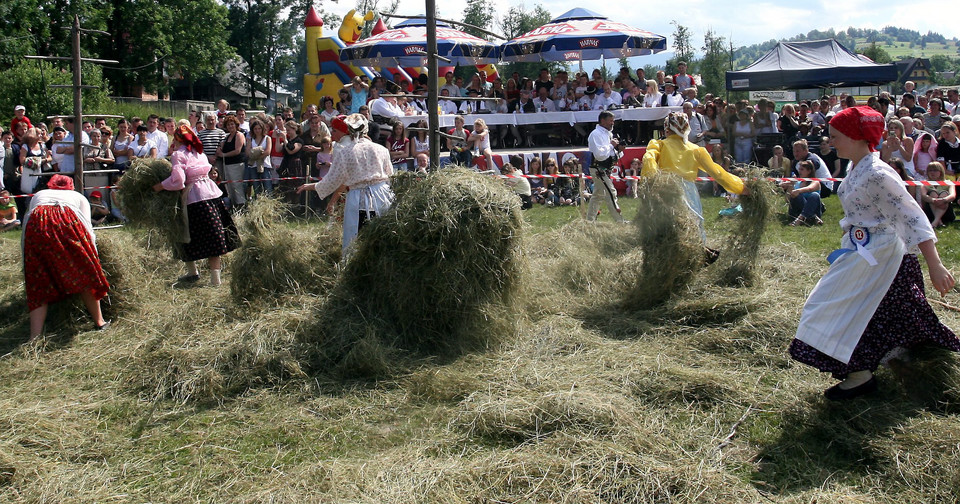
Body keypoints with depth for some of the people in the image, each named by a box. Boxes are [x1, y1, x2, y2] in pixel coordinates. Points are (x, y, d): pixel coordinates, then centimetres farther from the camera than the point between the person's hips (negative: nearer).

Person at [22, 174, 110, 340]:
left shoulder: (37, 196, 40)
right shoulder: (78, 196, 34)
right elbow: (87, 226, 23)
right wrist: (92, 251, 32)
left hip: (35, 225, 2)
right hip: (67, 222, -2)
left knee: (38, 284, 4)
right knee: (84, 273, 11)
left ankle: (34, 337, -5)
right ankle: (99, 322, 16)